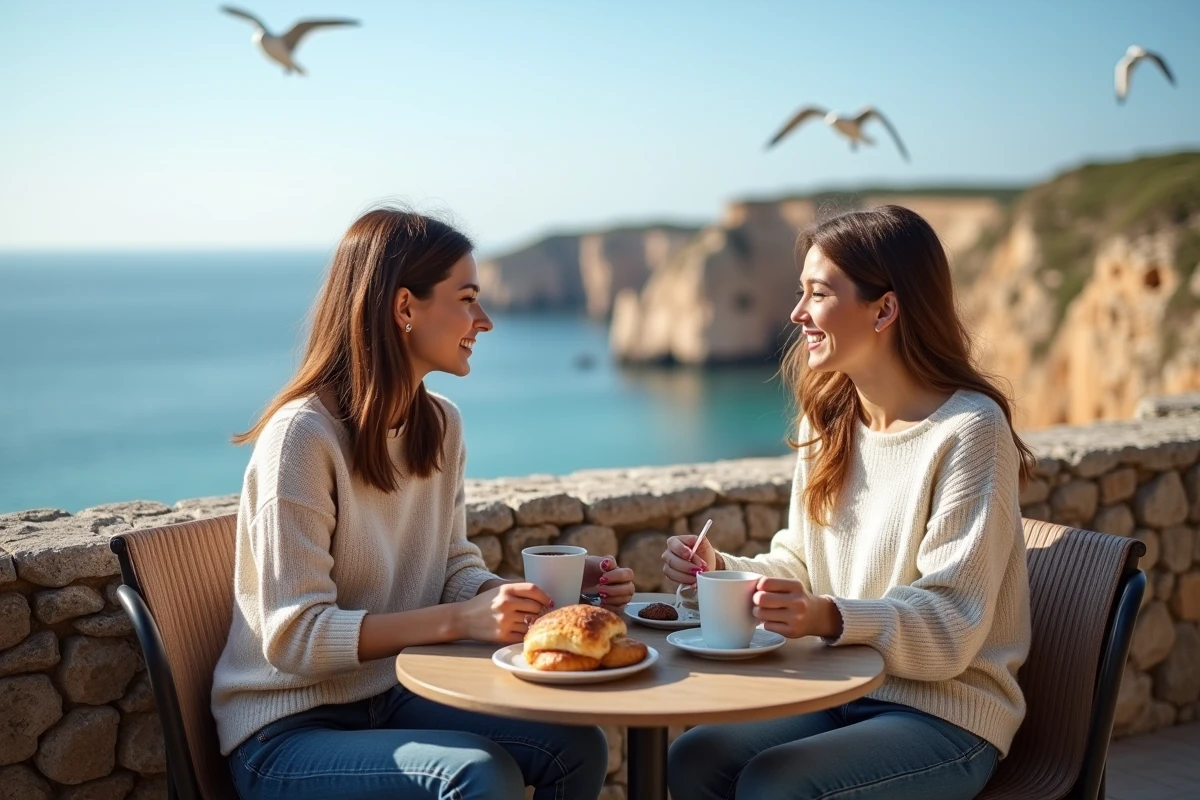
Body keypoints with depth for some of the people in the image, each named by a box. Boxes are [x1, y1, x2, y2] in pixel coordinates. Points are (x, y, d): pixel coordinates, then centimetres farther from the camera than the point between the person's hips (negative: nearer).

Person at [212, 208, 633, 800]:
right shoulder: (303, 437, -20)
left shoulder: (441, 426, 4)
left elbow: (457, 571, 8)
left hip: (393, 697, 7)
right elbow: (294, 637, -23)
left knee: (577, 746, -11)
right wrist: (460, 619, -30)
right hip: (287, 730, -7)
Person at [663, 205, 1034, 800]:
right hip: (840, 692, 7)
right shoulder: (826, 422, 8)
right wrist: (722, 570, -6)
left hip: (947, 713, -6)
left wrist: (831, 618, -37)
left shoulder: (969, 429, -16)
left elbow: (950, 628, -20)